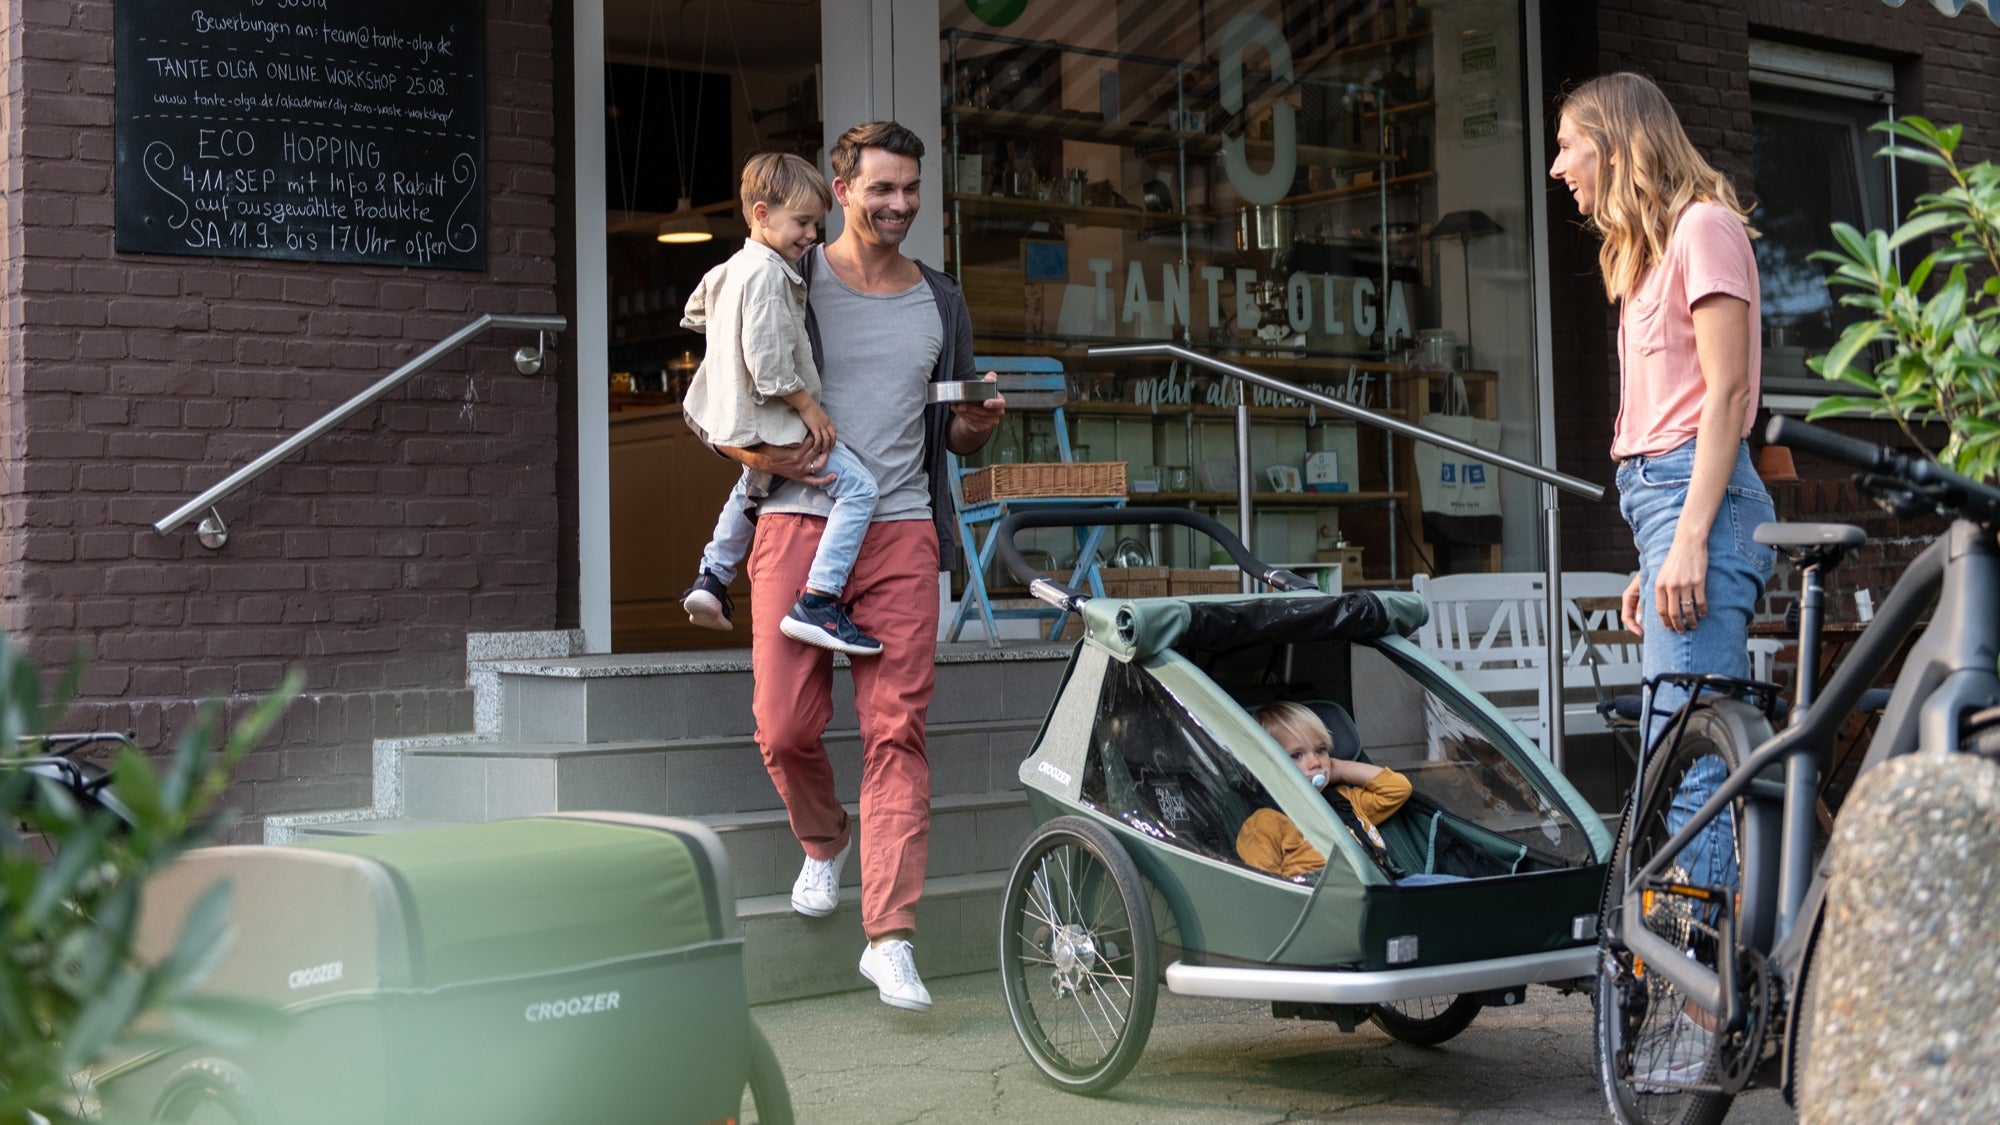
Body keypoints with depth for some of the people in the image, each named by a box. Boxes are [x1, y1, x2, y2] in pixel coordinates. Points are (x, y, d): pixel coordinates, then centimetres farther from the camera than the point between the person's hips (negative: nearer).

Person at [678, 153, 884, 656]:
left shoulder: (731, 269, 14)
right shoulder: (768, 273, -18)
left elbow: (696, 312, 33)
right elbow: (766, 358, -25)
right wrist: (808, 406, -18)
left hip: (733, 418, 11)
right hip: (769, 419, -11)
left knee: (752, 486, 38)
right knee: (857, 486, -15)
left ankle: (712, 578, 42)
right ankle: (817, 602, -23)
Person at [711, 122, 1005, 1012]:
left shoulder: (940, 303, 17)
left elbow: (954, 436, 23)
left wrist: (976, 426, 0)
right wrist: (757, 454, -12)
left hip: (902, 529, 2)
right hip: (799, 520, -2)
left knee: (897, 732, -6)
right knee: (784, 727, -5)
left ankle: (889, 937, -4)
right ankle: (823, 841, 28)